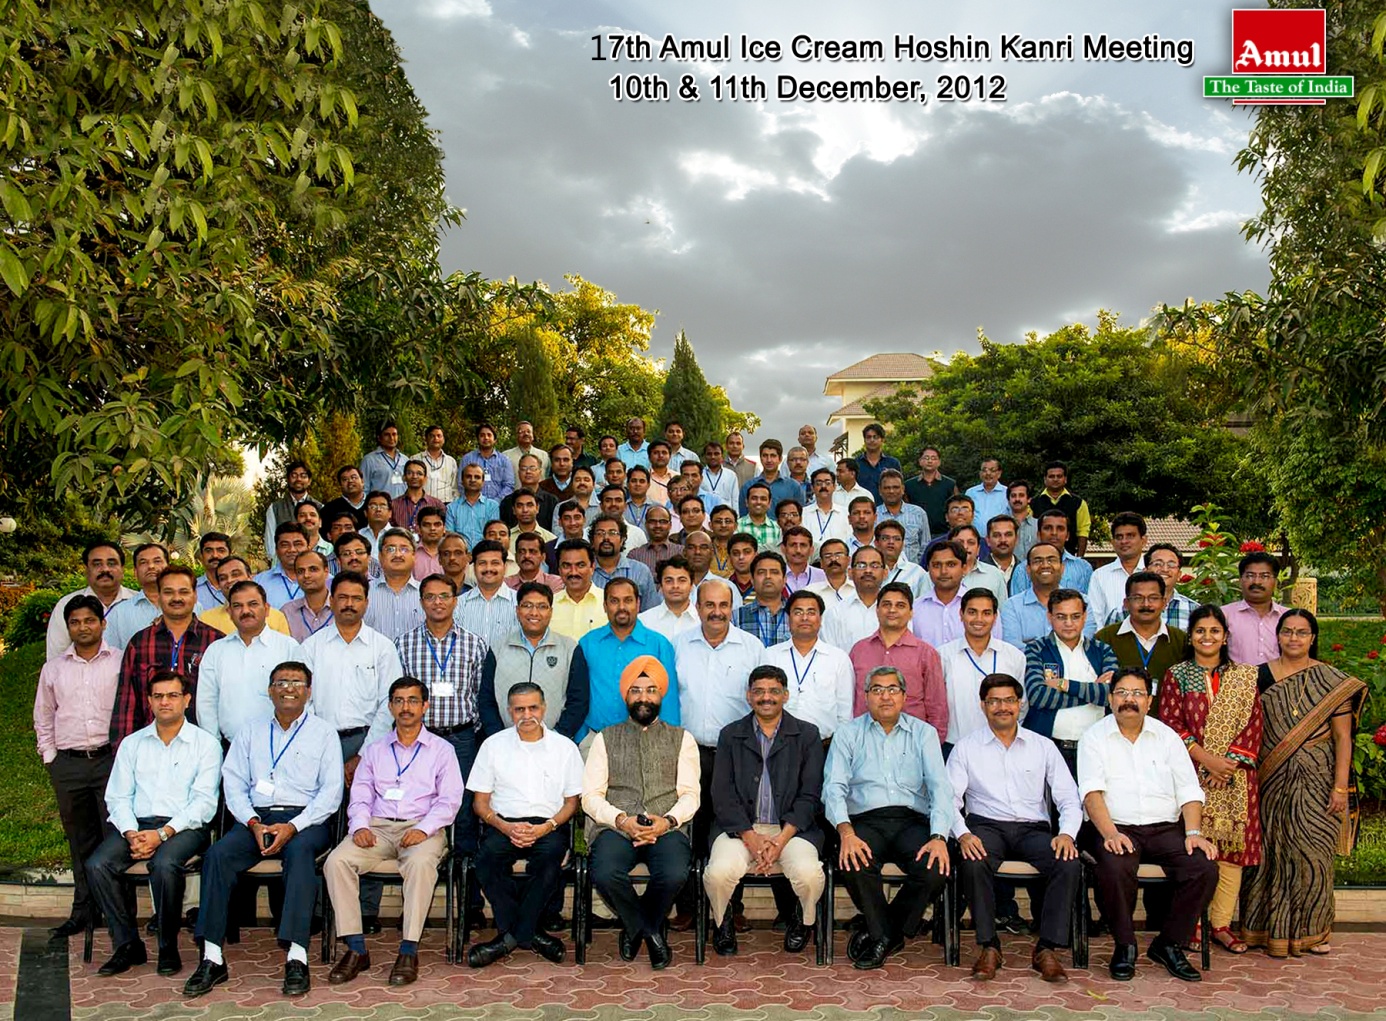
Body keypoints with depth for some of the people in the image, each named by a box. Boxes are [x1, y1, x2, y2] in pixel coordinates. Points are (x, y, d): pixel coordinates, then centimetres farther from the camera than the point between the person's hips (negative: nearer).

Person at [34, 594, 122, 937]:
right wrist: (50, 758, 10)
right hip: (68, 764, 3)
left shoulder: (120, 662, 2)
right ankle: (83, 909, 18)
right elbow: (43, 718, 19)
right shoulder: (54, 668, 13)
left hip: (111, 759, -3)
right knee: (80, 841, 10)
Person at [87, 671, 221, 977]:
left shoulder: (205, 743, 5)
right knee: (97, 865, -23)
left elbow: (203, 802, -4)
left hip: (183, 826, -4)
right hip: (136, 824, 4)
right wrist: (132, 834, -10)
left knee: (164, 865, -34)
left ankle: (168, 947, -13)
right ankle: (127, 945, -8)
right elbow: (117, 797, 9)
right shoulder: (132, 744, 18)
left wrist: (162, 833, -17)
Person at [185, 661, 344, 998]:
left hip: (306, 820, -3)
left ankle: (296, 958, -39)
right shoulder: (251, 733, 20)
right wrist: (253, 823, -8)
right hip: (256, 818, 3)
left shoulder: (323, 732, 10)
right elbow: (234, 784, 11)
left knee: (300, 850, -35)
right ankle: (212, 959, -24)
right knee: (218, 853, -26)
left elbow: (331, 791, 1)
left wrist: (293, 826, -13)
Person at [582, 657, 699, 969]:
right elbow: (590, 796, 7)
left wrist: (668, 821, -13)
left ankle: (636, 927, 2)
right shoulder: (606, 738, 16)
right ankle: (651, 932, -1)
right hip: (615, 827, 0)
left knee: (674, 875, -33)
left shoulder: (681, 739, 17)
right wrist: (621, 820, -11)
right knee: (605, 874, -33)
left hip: (666, 828, 0)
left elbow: (690, 795, 8)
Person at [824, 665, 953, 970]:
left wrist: (939, 837, -16)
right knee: (854, 865, -33)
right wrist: (845, 831, -20)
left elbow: (939, 786, 2)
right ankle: (885, 935, -4)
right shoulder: (848, 734, 11)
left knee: (936, 869, -28)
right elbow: (834, 787, 0)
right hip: (865, 821, -1)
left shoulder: (923, 733, 13)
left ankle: (881, 934, -2)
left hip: (913, 821, 1)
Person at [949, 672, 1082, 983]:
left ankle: (1046, 949, -19)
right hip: (986, 827, -1)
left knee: (1070, 865, -28)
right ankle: (988, 947, -19)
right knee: (973, 864, -35)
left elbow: (1069, 798, 8)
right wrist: (962, 834, -18)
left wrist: (1067, 833, -12)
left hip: (1033, 828, 2)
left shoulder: (1043, 747, 14)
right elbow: (950, 797, 1)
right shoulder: (965, 747, 9)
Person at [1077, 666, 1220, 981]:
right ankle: (1124, 946, -10)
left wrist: (1194, 832, -8)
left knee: (1205, 868, -22)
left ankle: (1168, 944, -2)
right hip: (1116, 828, -3)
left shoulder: (1167, 736, 15)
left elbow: (1189, 790, 8)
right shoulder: (1095, 736, 5)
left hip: (1166, 827, 3)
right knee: (1114, 868, -34)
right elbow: (1092, 791, -7)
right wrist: (1110, 833, -23)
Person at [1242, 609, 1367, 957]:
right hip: (1271, 781, 1)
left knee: (1312, 852, 1)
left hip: (1316, 780, -1)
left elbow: (1342, 737, -2)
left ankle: (1310, 930, 17)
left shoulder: (1332, 681, 0)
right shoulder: (1261, 676, 5)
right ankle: (1269, 927, 17)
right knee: (1272, 850, 5)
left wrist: (1341, 785, -8)